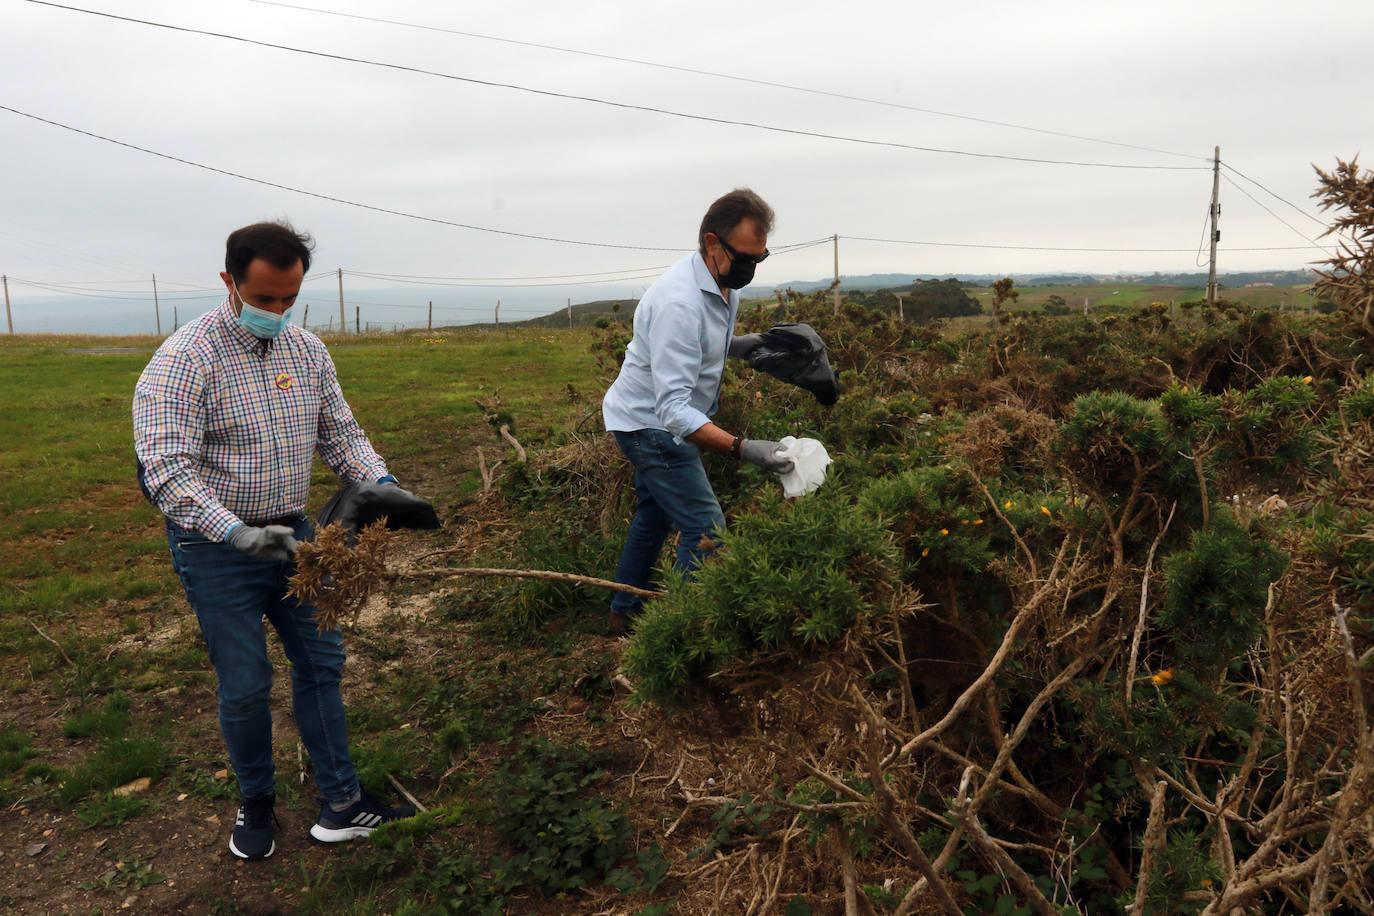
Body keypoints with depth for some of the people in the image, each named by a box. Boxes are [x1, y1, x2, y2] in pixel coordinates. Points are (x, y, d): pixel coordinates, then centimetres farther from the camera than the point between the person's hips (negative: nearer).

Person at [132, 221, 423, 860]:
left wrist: (380, 481, -12)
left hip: (292, 534, 6)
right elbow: (165, 465, -26)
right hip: (216, 546, -6)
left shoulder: (307, 350, 1)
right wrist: (236, 532, -37)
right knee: (245, 686, 5)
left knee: (320, 662, 9)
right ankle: (256, 803, 30)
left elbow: (340, 433, 6)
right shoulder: (186, 359, -18)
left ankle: (341, 804, 21)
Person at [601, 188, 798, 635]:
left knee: (654, 515, 22)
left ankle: (623, 615, 39)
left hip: (657, 421, 10)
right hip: (651, 425, -10)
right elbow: (672, 406, -37)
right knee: (706, 530, -14)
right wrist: (742, 448, -47)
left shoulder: (724, 285, -1)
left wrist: (744, 344, -2)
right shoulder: (680, 302, -32)